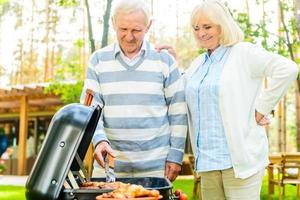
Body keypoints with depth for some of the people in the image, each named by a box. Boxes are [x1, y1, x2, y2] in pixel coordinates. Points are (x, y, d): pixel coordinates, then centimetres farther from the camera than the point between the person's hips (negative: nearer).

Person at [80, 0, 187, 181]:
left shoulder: (164, 60, 1)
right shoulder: (98, 60, 4)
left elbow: (178, 112, 2)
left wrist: (176, 155, -2)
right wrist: (99, 139, -16)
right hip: (109, 163, 1)